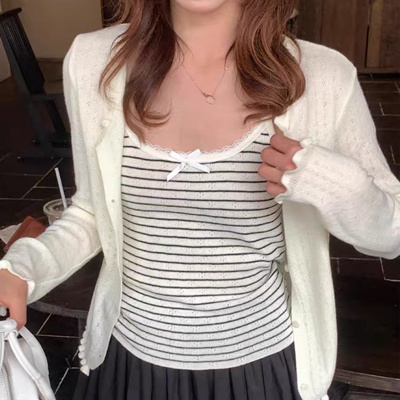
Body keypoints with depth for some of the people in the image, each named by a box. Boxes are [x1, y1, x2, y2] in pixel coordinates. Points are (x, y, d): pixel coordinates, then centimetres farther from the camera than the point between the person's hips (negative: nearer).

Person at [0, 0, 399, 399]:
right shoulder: (93, 61, -10)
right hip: (131, 359, 2)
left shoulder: (323, 76, -16)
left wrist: (341, 189, -25)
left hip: (261, 363, -1)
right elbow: (95, 211, 3)